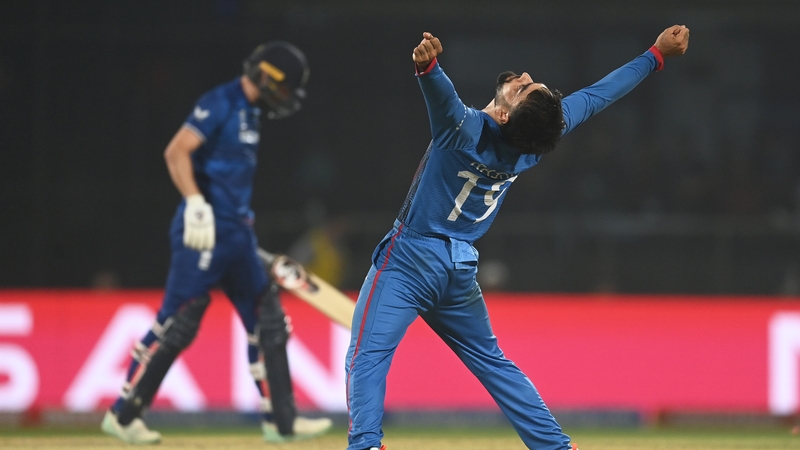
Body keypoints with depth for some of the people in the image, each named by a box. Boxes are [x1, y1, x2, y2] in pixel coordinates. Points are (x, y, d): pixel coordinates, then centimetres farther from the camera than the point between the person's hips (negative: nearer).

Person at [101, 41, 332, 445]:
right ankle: (122, 414, 2)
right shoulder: (220, 104, -12)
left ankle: (281, 421, 13)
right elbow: (176, 152, -20)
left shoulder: (249, 110, 16)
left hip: (236, 233, 10)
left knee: (268, 321, 9)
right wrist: (196, 203, -29)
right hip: (207, 230, -10)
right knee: (178, 322, -7)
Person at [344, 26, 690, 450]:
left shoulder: (465, 129, -23)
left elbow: (442, 95, -46)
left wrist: (427, 65, -68)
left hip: (408, 263, -6)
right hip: (459, 271, 6)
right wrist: (656, 54, 10)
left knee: (367, 357, -13)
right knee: (492, 363, 21)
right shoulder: (535, 143, -8)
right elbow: (594, 97, 1)